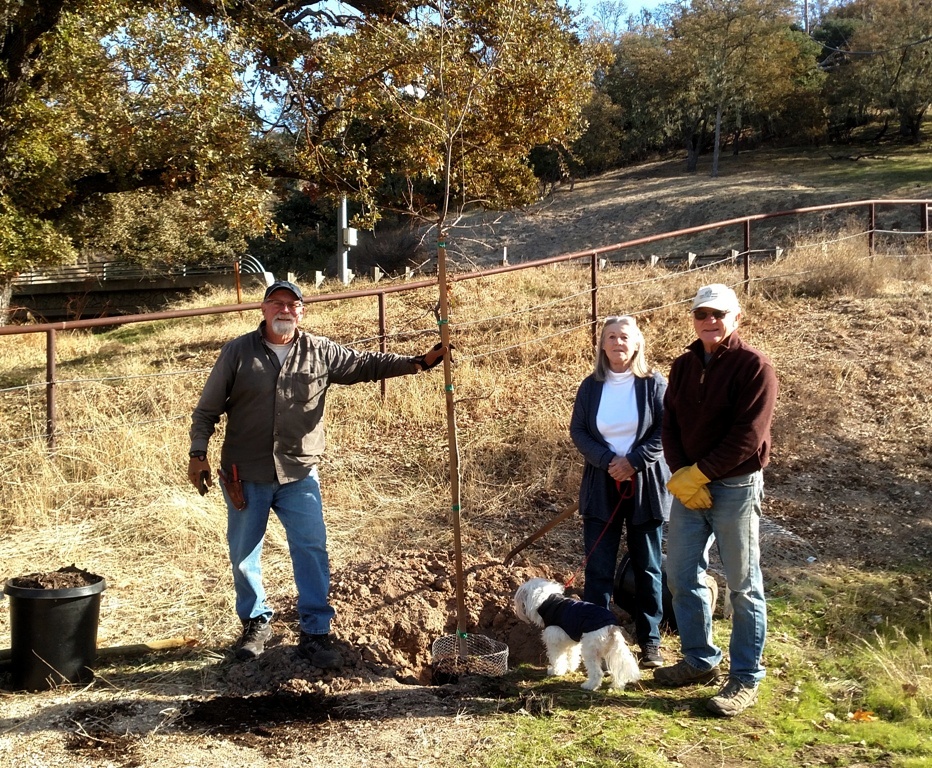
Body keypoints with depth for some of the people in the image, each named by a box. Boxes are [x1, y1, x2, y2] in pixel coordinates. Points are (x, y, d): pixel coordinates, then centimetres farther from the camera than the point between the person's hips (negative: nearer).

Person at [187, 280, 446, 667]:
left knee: (312, 550, -3)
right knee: (244, 555, 12)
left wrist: (418, 362, -5)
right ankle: (256, 623, 34)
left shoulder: (320, 352, 0)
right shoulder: (237, 352, -3)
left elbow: (366, 363, 4)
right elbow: (207, 409, 1)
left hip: (299, 475, 0)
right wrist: (199, 453, -8)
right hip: (245, 476, 0)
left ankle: (315, 633, 9)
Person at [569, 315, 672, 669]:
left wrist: (634, 461, -17)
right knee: (598, 568, 3)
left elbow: (666, 431, -7)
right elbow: (577, 430, 0)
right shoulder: (591, 386, 2)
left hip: (645, 486, -1)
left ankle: (650, 640, 21)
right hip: (601, 486, 2)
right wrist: (608, 461, -14)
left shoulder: (653, 384, -4)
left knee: (647, 567, 9)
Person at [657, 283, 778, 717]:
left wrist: (699, 474, -16)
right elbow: (670, 426, 7)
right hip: (688, 486, 7)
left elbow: (747, 436, -17)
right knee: (681, 577, 12)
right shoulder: (683, 367, 10)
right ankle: (700, 659, 29)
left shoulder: (753, 367, -11)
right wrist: (682, 475, -9)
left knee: (743, 585, 3)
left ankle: (746, 678, 14)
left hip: (736, 487, -6)